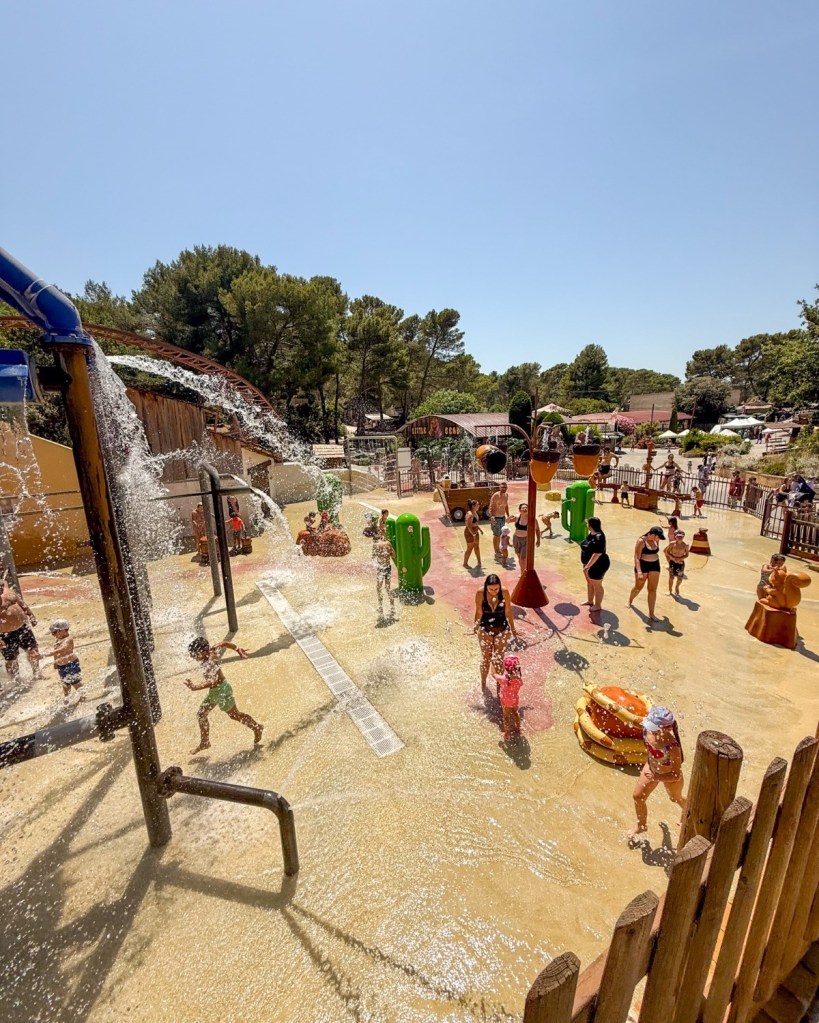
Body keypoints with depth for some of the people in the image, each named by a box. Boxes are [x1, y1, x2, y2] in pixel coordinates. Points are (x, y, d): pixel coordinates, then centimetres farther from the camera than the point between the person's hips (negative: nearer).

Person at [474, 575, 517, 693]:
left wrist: (513, 629, 4)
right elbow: (479, 612, -9)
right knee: (486, 658, 16)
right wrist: (476, 628, 2)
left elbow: (508, 612, -6)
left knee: (499, 659, 12)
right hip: (485, 630, 0)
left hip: (502, 629, 0)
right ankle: (483, 683, 40)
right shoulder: (480, 593, -22)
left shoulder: (505, 592, -20)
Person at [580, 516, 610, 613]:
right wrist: (586, 564, 18)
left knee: (597, 586, 6)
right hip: (590, 564, 10)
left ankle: (598, 606, 22)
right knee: (589, 582, 22)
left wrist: (587, 566, -28)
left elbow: (597, 554, -30)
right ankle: (590, 601, 39)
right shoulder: (591, 534, 1)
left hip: (597, 565, -10)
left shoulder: (599, 537, -28)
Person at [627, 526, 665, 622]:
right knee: (638, 587, 14)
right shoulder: (641, 541, -19)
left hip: (655, 566, 5)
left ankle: (651, 614, 9)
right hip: (643, 565, -4)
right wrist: (639, 571, -31)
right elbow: (636, 557, -22)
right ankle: (630, 601, 44)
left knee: (653, 590, 2)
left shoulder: (656, 541, -1)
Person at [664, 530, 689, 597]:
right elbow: (666, 551, -3)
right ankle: (669, 590, 19)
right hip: (672, 562, -1)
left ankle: (676, 588, 33)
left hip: (681, 563, 1)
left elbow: (686, 555, 0)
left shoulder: (685, 545, -8)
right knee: (671, 577, 2)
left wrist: (680, 558, -16)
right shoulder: (672, 544, -11)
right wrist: (672, 558, -14)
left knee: (680, 578, 5)